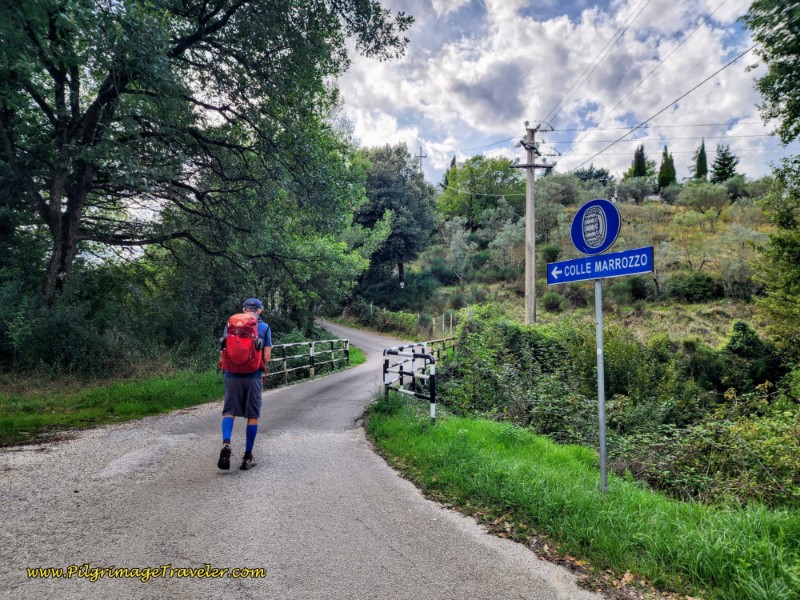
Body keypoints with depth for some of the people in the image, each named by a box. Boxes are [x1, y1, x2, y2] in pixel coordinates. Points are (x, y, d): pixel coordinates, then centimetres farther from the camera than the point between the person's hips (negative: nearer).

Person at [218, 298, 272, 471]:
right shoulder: (264, 327, 2)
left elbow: (224, 352, 6)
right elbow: (267, 357, -1)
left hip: (233, 375, 1)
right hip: (254, 376, -1)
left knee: (229, 411, 11)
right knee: (253, 416, 8)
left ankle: (226, 443, -14)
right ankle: (248, 456, 12)